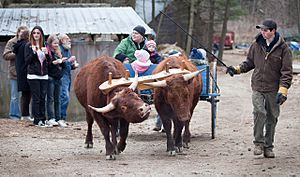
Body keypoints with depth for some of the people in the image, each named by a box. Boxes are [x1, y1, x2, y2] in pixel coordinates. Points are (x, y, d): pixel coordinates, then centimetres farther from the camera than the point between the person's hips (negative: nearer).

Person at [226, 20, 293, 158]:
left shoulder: (283, 48, -6)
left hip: (273, 89, -1)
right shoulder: (256, 45, 5)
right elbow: (249, 62, 20)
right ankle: (259, 143, -5)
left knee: (272, 117, 6)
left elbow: (287, 71, -5)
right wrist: (237, 69, 3)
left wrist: (283, 89, -14)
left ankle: (268, 147, 18)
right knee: (259, 112, -16)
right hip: (257, 87, 1)